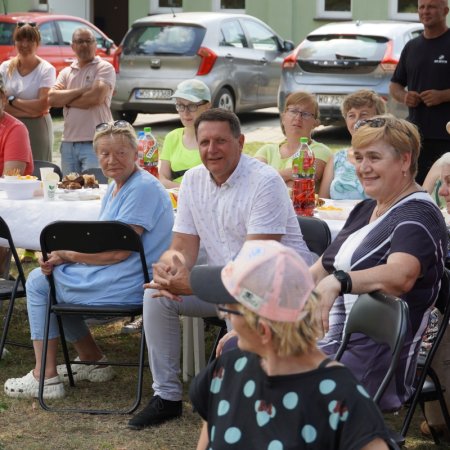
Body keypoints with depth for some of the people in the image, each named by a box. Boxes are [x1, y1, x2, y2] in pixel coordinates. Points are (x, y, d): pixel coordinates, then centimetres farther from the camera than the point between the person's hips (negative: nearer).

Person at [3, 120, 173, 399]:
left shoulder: (143, 188, -19)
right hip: (120, 280, 10)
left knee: (38, 284, -1)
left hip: (128, 286, -10)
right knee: (40, 278, 23)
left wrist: (68, 254, -11)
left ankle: (45, 377, 2)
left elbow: (118, 252, -23)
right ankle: (93, 363, 24)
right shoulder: (115, 187, 13)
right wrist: (61, 257, -6)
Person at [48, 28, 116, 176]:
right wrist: (81, 91, -9)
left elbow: (96, 97, -15)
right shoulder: (66, 72, 15)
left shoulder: (104, 68, 0)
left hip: (94, 143, -6)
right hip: (68, 143, 6)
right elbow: (52, 98, 0)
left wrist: (66, 100, -1)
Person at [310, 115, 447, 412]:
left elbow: (400, 276, -31)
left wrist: (337, 282, -46)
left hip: (375, 357, -9)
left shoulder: (418, 216, -9)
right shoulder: (366, 210, 20)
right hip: (330, 340, 9)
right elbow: (322, 270, 24)